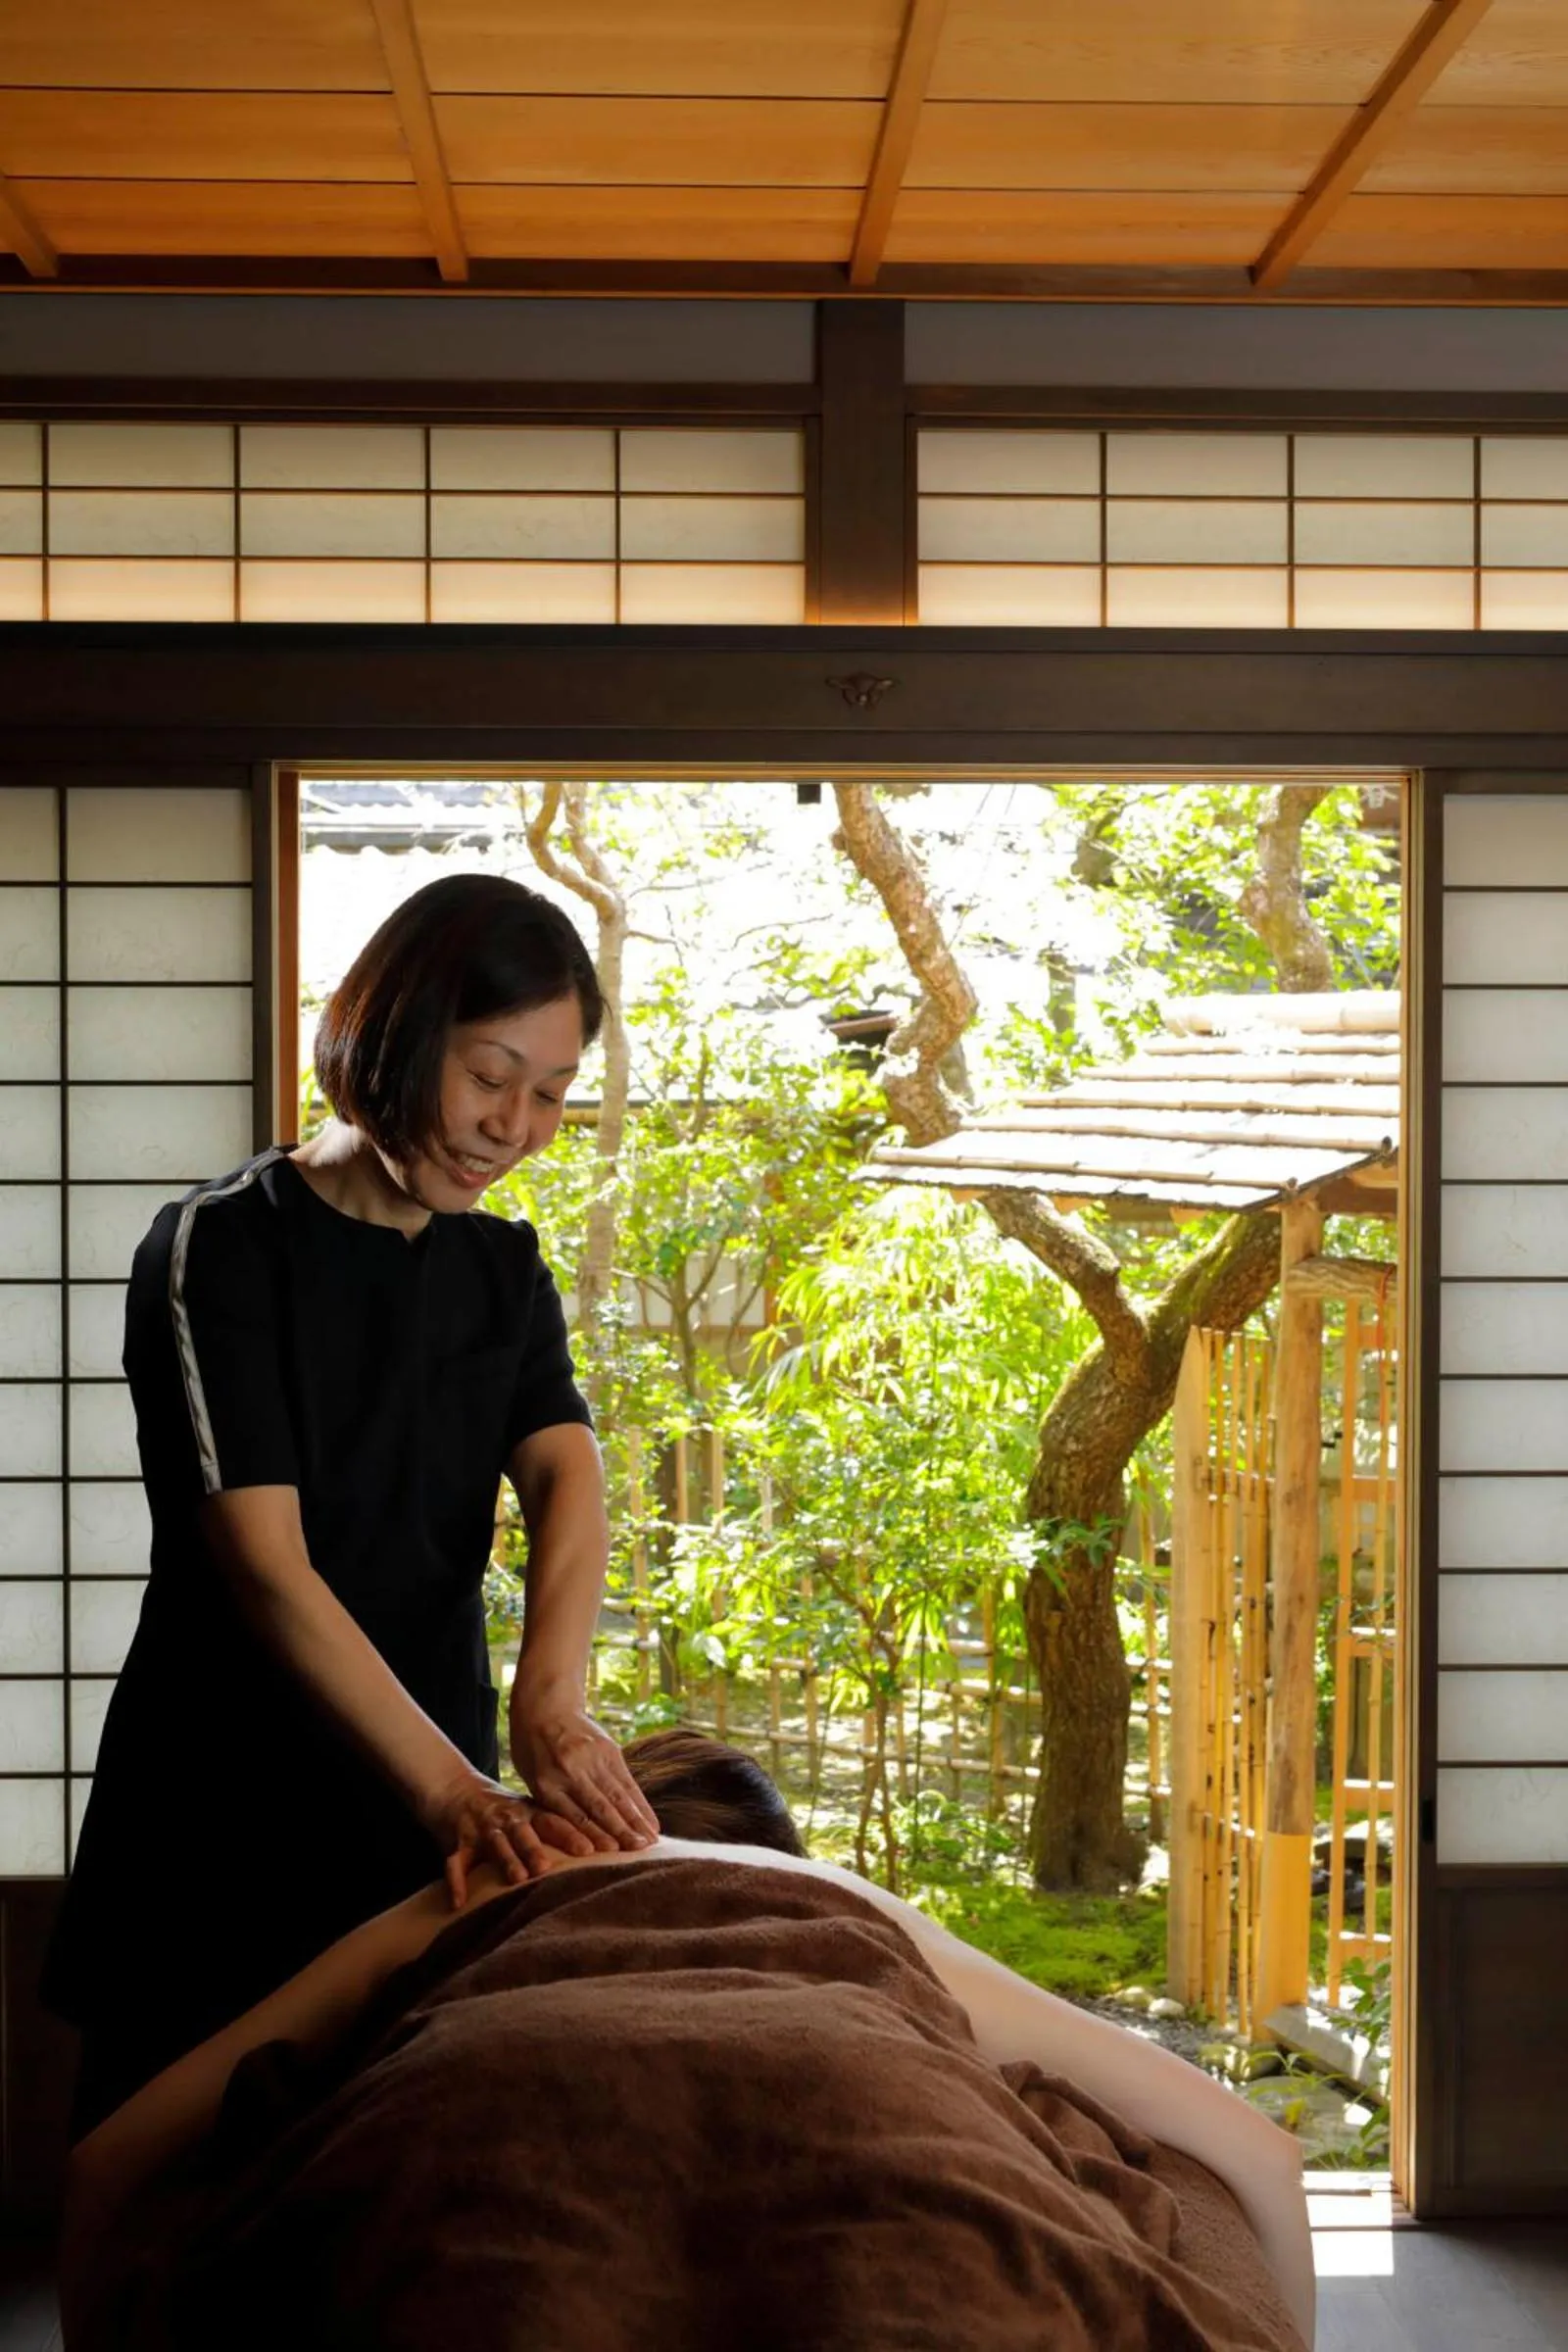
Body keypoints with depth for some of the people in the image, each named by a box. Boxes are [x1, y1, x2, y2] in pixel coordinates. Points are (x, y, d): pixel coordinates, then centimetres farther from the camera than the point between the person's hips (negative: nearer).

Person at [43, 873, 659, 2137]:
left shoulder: (505, 1269, 7)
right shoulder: (222, 1250, -11)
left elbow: (570, 1479, -10)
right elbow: (264, 1565, -21)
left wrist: (550, 1702, -30)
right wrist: (453, 1791, -33)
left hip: (434, 1829, 5)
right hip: (225, 1850, -5)